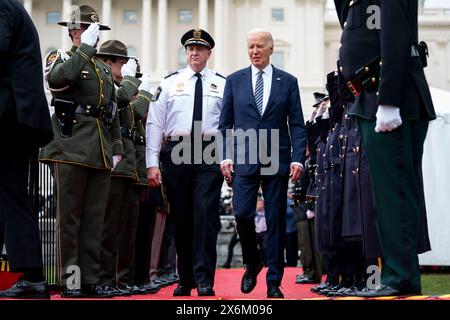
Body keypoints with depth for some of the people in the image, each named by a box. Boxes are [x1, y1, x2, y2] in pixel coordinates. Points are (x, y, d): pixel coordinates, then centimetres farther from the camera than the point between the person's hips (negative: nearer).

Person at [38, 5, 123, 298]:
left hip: (101, 154, 6)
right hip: (70, 150, -6)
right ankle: (69, 279, 3)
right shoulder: (62, 57, 4)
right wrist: (84, 47, -18)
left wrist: (117, 149, 17)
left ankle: (90, 279, 11)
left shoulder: (105, 69, 22)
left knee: (95, 219, 6)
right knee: (69, 216, -2)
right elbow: (57, 78, -23)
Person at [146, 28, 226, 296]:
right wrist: (152, 163, -1)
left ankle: (205, 281, -7)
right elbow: (155, 123, 6)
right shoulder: (170, 82, 11)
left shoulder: (222, 84, 10)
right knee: (181, 217, 7)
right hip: (177, 151, 2)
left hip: (209, 154, -1)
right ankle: (185, 280, 19)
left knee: (206, 214, -10)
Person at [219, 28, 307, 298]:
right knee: (242, 214, -11)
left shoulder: (288, 82, 8)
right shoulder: (235, 80, 10)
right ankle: (252, 263, 16)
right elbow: (226, 123, 10)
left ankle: (274, 282, 9)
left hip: (277, 161, 0)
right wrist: (225, 156, -1)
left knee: (276, 222, 1)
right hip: (244, 160, 0)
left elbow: (297, 124, 5)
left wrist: (298, 158, -5)